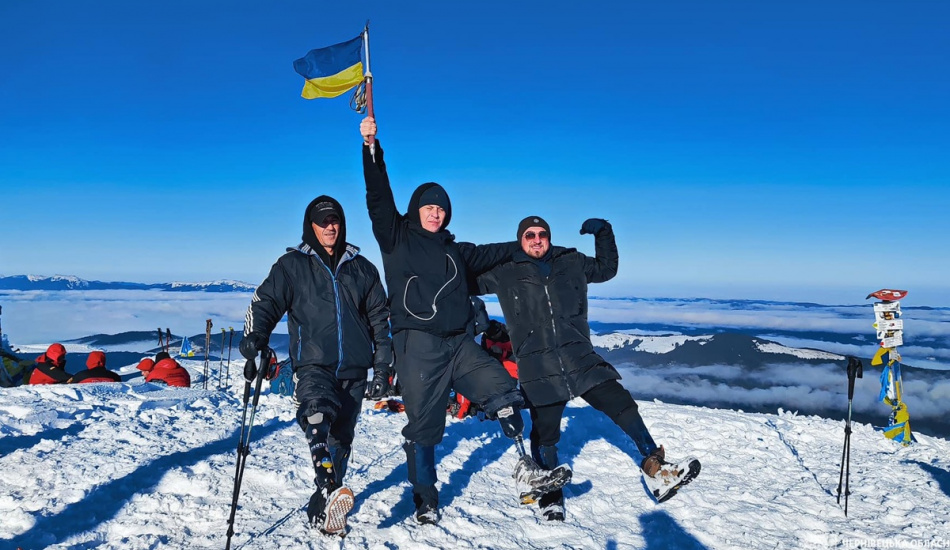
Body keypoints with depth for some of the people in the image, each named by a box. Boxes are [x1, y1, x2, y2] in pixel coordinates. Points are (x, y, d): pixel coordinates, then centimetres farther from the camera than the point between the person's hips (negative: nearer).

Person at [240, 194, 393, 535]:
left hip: (354, 369, 3)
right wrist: (255, 335, -21)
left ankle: (322, 508, 19)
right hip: (313, 364, -3)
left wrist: (383, 368, 9)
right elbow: (266, 302, 1)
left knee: (340, 439, 6)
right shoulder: (292, 265, 6)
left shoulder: (362, 268, 12)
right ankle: (330, 490, -43)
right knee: (317, 413, -32)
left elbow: (379, 319, 15)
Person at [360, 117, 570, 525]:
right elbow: (378, 197, -6)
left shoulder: (452, 249, 19)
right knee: (423, 424, 1)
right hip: (418, 345, -5)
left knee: (501, 389, -6)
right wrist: (371, 147, -15)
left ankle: (525, 468, 5)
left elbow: (486, 255, 34)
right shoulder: (396, 237, 4)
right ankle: (425, 501, 16)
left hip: (459, 343, 5)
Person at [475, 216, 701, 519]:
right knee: (545, 434, 6)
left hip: (580, 360, 2)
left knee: (623, 405, -4)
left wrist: (603, 231, 16)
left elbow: (606, 269, 25)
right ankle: (550, 495, 27)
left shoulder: (571, 262, 11)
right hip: (538, 371, -2)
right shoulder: (505, 274, 5)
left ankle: (655, 469, 7)